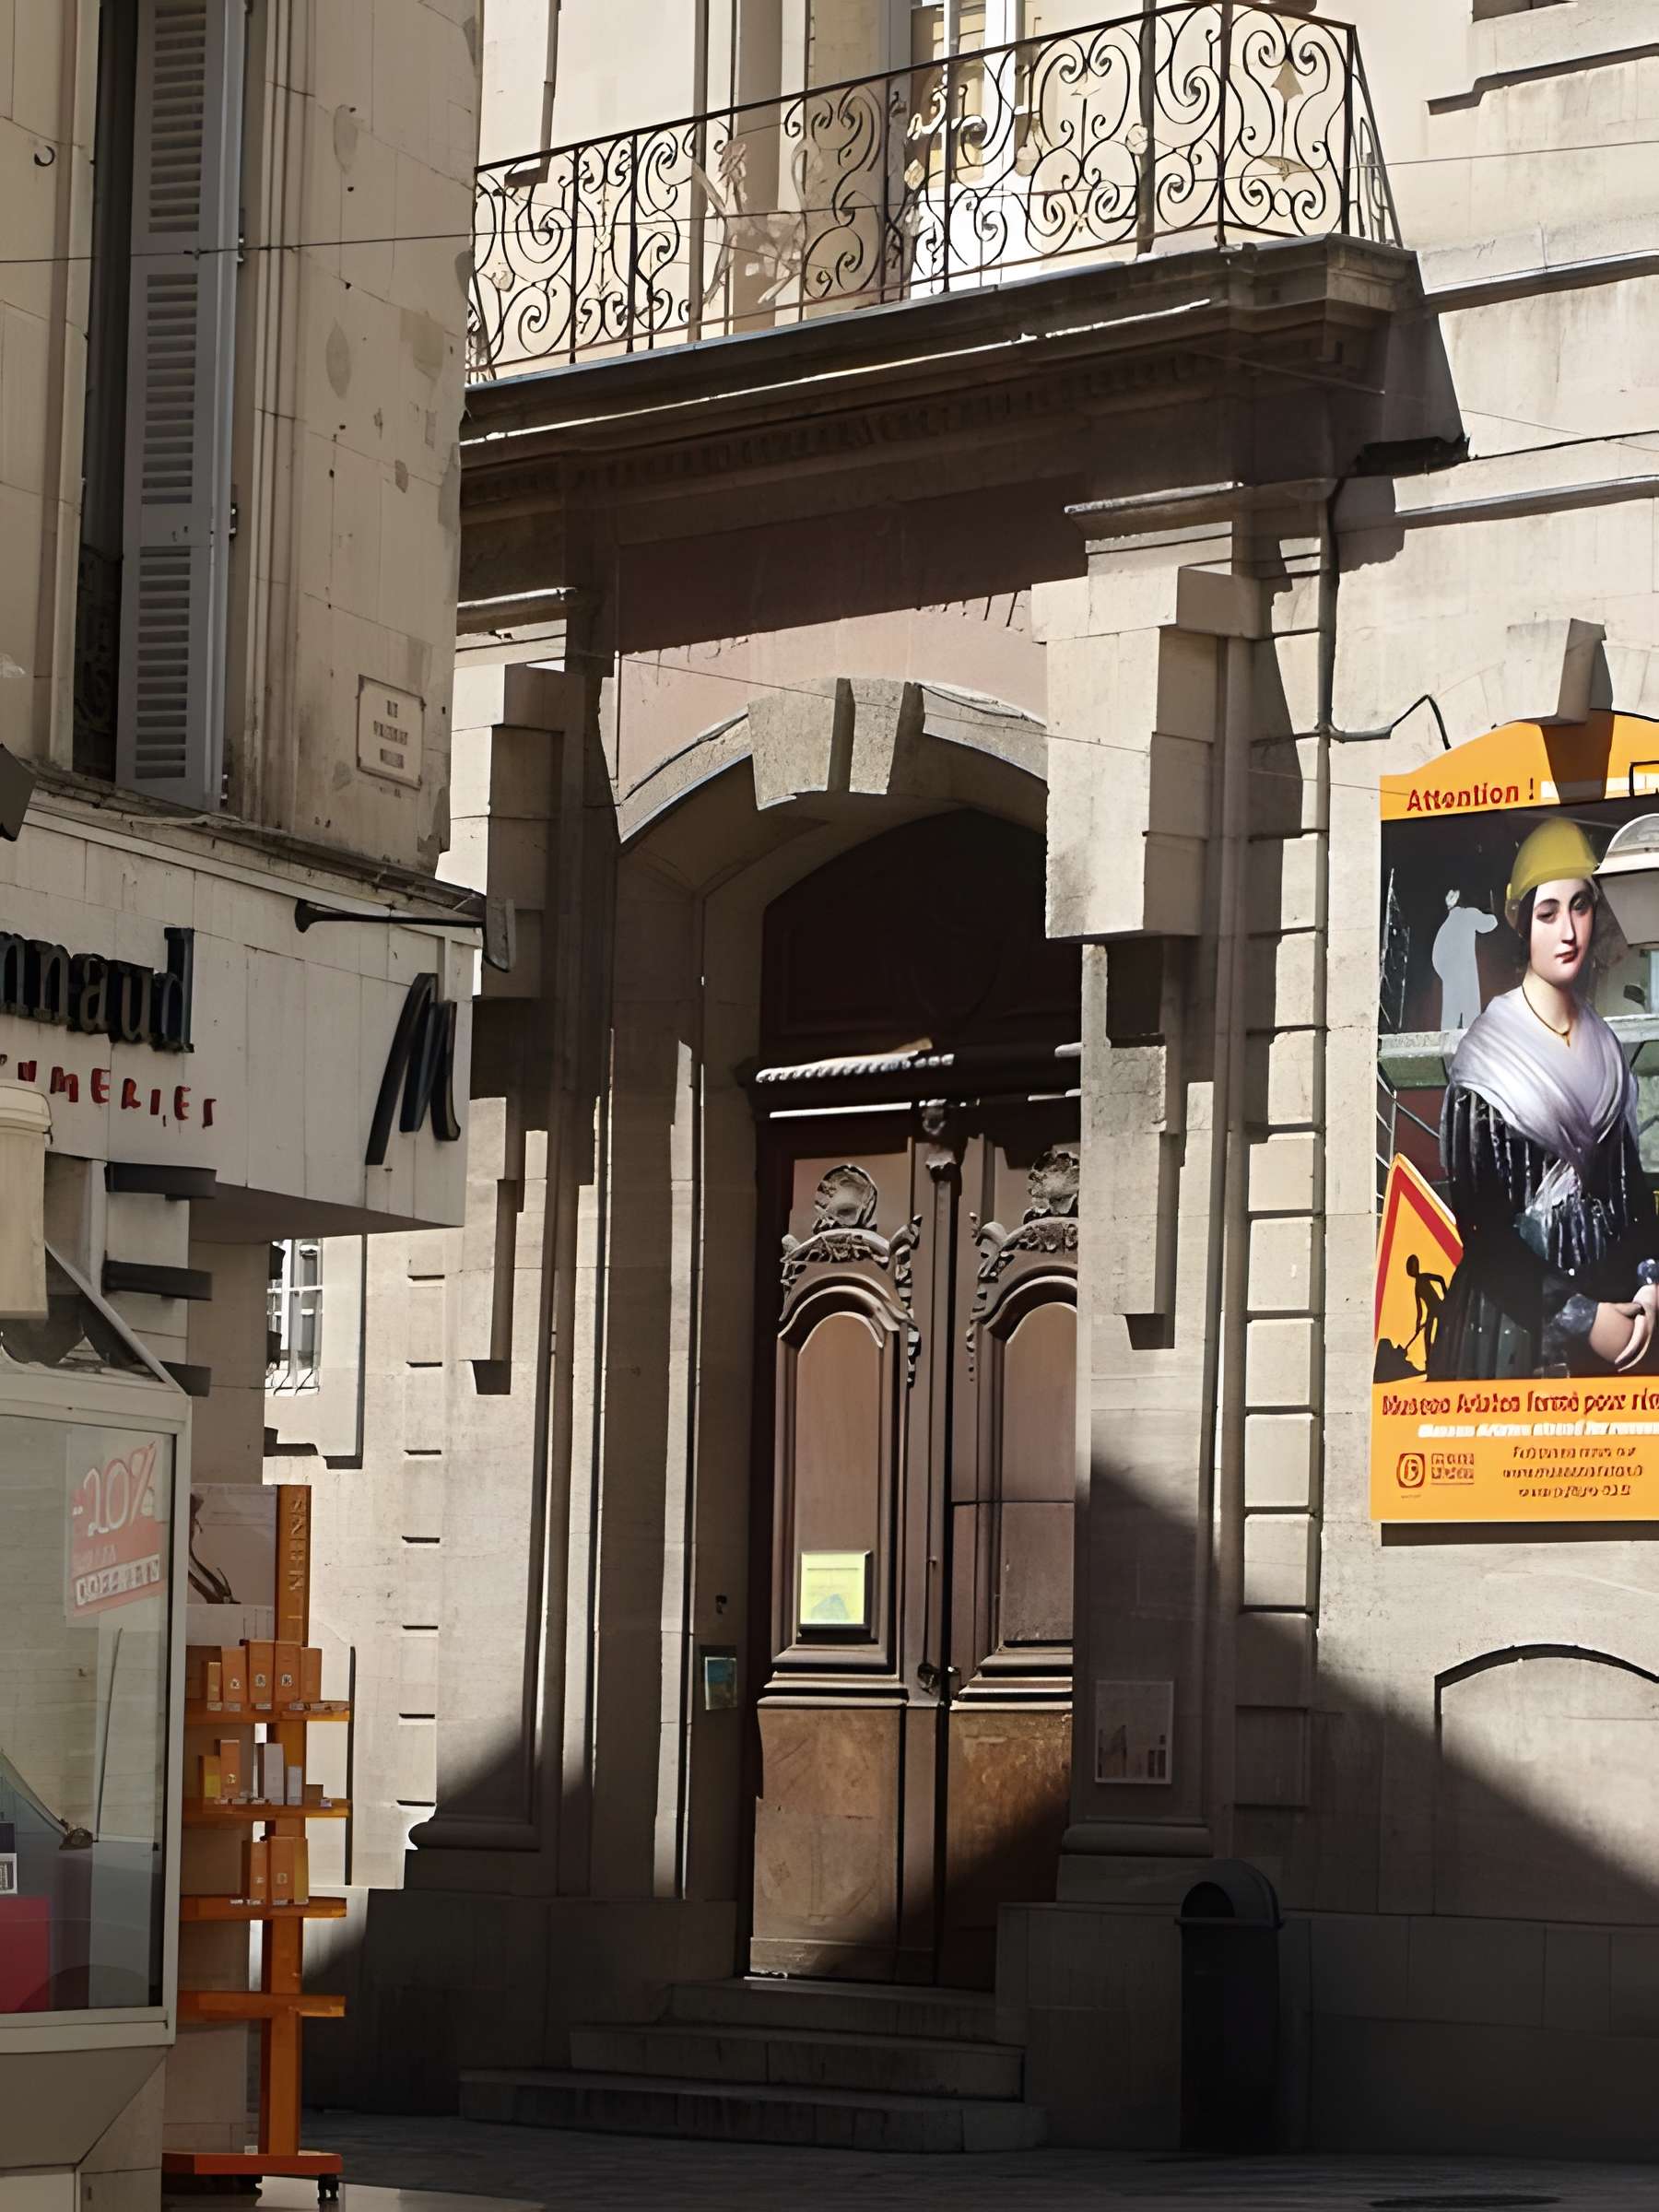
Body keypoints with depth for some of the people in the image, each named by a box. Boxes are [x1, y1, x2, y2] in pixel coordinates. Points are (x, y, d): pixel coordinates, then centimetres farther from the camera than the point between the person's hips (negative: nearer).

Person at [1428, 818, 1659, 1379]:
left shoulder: (1605, 1049, 11)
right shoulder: (1486, 1056, -8)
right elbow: (1479, 1226, -12)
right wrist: (1582, 1317, -15)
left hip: (1613, 1326, 5)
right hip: (1512, 1329, -5)